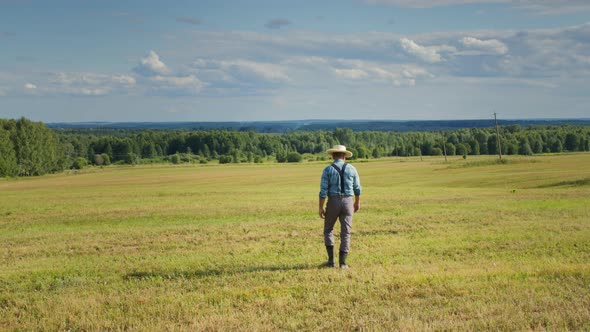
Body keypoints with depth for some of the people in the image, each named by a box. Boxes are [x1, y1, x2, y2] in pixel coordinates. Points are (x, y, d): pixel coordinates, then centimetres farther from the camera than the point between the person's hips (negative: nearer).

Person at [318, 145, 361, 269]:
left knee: (328, 230, 16)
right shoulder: (351, 169, 1)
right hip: (347, 202, 2)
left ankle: (331, 260, 11)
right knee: (345, 233, 6)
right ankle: (342, 262, 2)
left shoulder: (328, 169, -6)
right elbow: (357, 188, 9)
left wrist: (321, 208, -5)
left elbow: (323, 190, -10)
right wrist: (357, 202, 24)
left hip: (333, 203, -1)